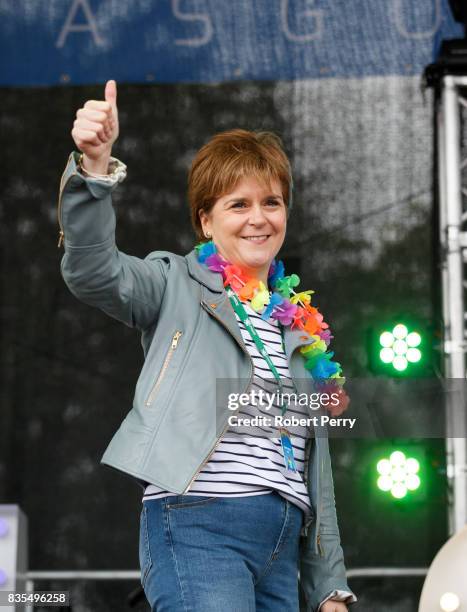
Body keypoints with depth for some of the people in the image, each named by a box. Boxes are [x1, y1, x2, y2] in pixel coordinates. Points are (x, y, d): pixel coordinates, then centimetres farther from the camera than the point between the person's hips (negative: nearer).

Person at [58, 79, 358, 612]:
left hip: (283, 543, 6)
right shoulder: (178, 286, 6)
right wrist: (95, 165, -31)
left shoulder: (299, 323, 21)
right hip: (198, 527, -6)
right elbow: (92, 270, -15)